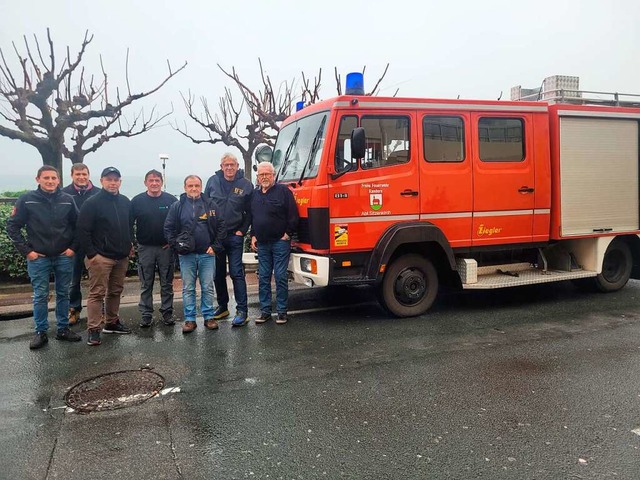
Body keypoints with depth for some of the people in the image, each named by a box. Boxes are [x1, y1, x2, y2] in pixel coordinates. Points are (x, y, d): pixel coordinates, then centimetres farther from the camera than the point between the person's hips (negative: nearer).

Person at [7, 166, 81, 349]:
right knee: (40, 296, 5)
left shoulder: (67, 200, -1)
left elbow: (78, 226, 7)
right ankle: (40, 333, 16)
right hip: (38, 257, -2)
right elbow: (12, 226, -2)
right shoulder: (27, 200, -5)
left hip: (64, 257, 2)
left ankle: (63, 329, 22)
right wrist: (26, 251, -6)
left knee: (63, 294, 10)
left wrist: (73, 247, -1)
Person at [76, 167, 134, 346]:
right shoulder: (92, 203, -9)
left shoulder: (125, 202, 10)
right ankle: (93, 330, 2)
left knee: (116, 291, 15)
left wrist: (129, 245, 15)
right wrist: (91, 253, -14)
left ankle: (112, 323, 28)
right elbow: (83, 230, -11)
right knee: (97, 293, -4)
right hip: (100, 257, -6)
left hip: (122, 257, 7)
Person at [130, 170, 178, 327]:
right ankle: (146, 315, 15)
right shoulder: (137, 201, 0)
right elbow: (129, 224, 3)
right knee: (146, 285, 7)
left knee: (167, 283, 7)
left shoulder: (171, 200, -1)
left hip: (166, 247, 0)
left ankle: (167, 313, 17)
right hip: (145, 248, 0)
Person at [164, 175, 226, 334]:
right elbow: (168, 229, 4)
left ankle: (209, 317, 17)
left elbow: (221, 227, 3)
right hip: (186, 255, 0)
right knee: (188, 288, 6)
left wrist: (215, 246, -4)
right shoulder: (177, 206, 3)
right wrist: (176, 246, -6)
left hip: (207, 254, 0)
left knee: (208, 287, 6)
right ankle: (189, 319, 14)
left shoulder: (211, 205, 3)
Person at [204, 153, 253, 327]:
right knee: (218, 274, 11)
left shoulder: (246, 185, -1)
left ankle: (242, 311, -1)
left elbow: (250, 212, 3)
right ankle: (222, 307, 25)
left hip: (234, 236, -3)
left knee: (236, 273, -5)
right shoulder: (213, 181, 3)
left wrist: (242, 231, -6)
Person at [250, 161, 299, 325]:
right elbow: (251, 217, 21)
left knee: (281, 277, -2)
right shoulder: (255, 194, 14)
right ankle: (265, 311, 16)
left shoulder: (283, 191, -4)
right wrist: (253, 235, 13)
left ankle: (282, 311, 7)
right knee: (263, 278, 8)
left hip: (280, 242, -5)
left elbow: (293, 215, -6)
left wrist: (288, 234, -9)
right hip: (262, 244, 6)